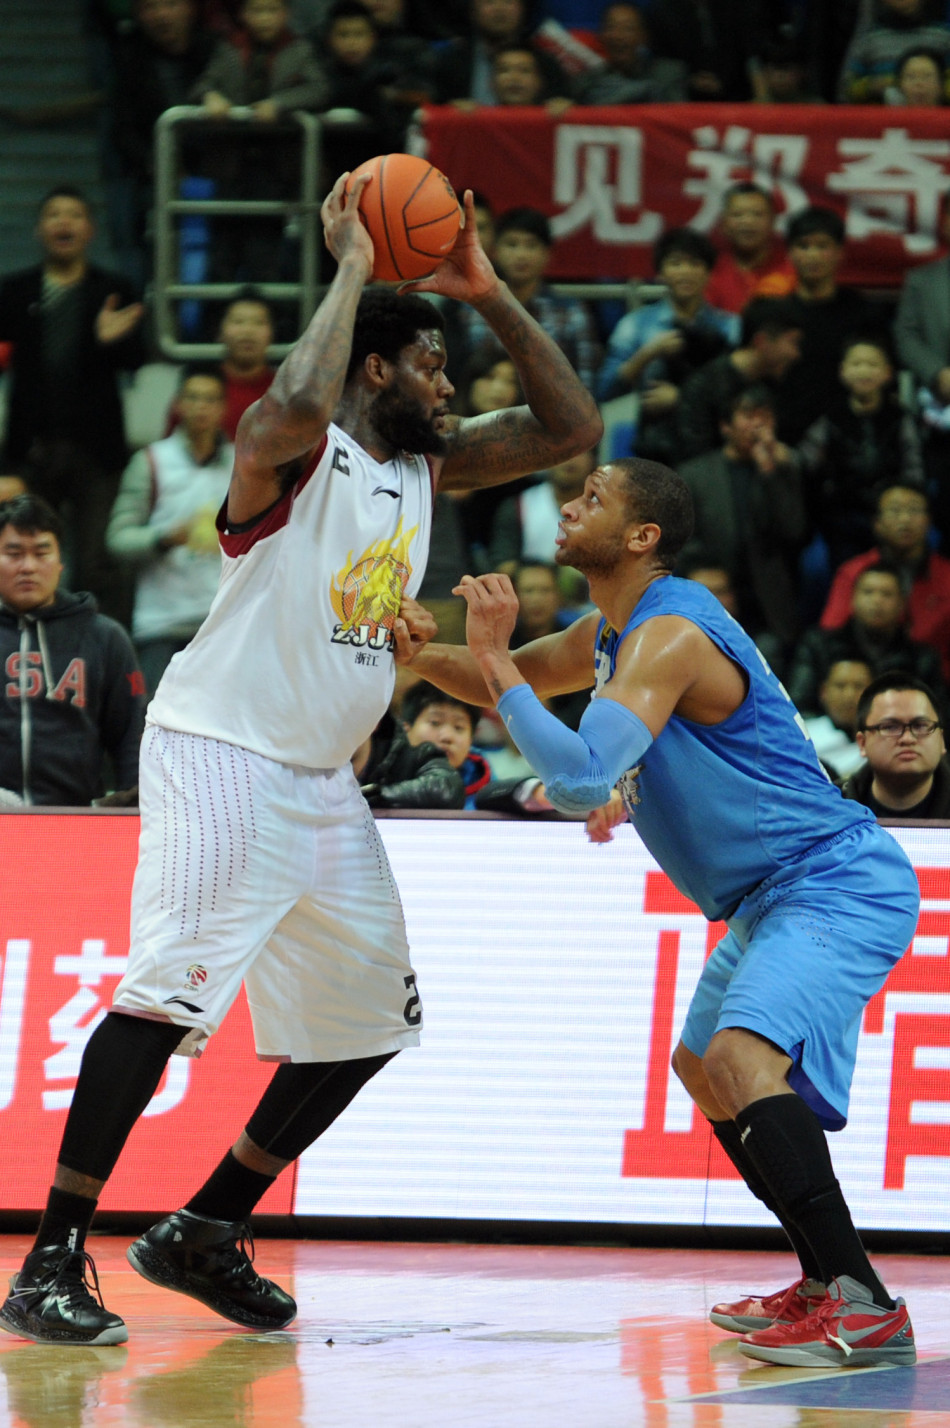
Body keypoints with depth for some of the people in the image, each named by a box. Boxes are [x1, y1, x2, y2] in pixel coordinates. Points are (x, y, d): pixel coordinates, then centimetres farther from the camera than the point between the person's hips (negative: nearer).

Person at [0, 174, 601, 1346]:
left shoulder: (425, 465, 12)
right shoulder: (292, 449, -13)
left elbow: (570, 428, 13)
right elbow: (294, 408, -38)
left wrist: (490, 294, 2)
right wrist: (351, 269, -25)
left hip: (323, 783, 9)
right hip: (223, 755, -9)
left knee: (368, 1020, 12)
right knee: (167, 995, -20)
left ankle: (203, 1236, 20)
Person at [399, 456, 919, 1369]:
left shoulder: (669, 635, -22)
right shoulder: (611, 631, 10)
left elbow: (584, 782, -33)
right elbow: (511, 684, 27)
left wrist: (490, 657, -28)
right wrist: (422, 656, 5)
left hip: (837, 884, -11)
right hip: (775, 896, 11)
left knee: (741, 1056, -29)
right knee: (703, 1068, 23)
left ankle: (865, 1304, -30)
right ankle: (824, 1285, 29)